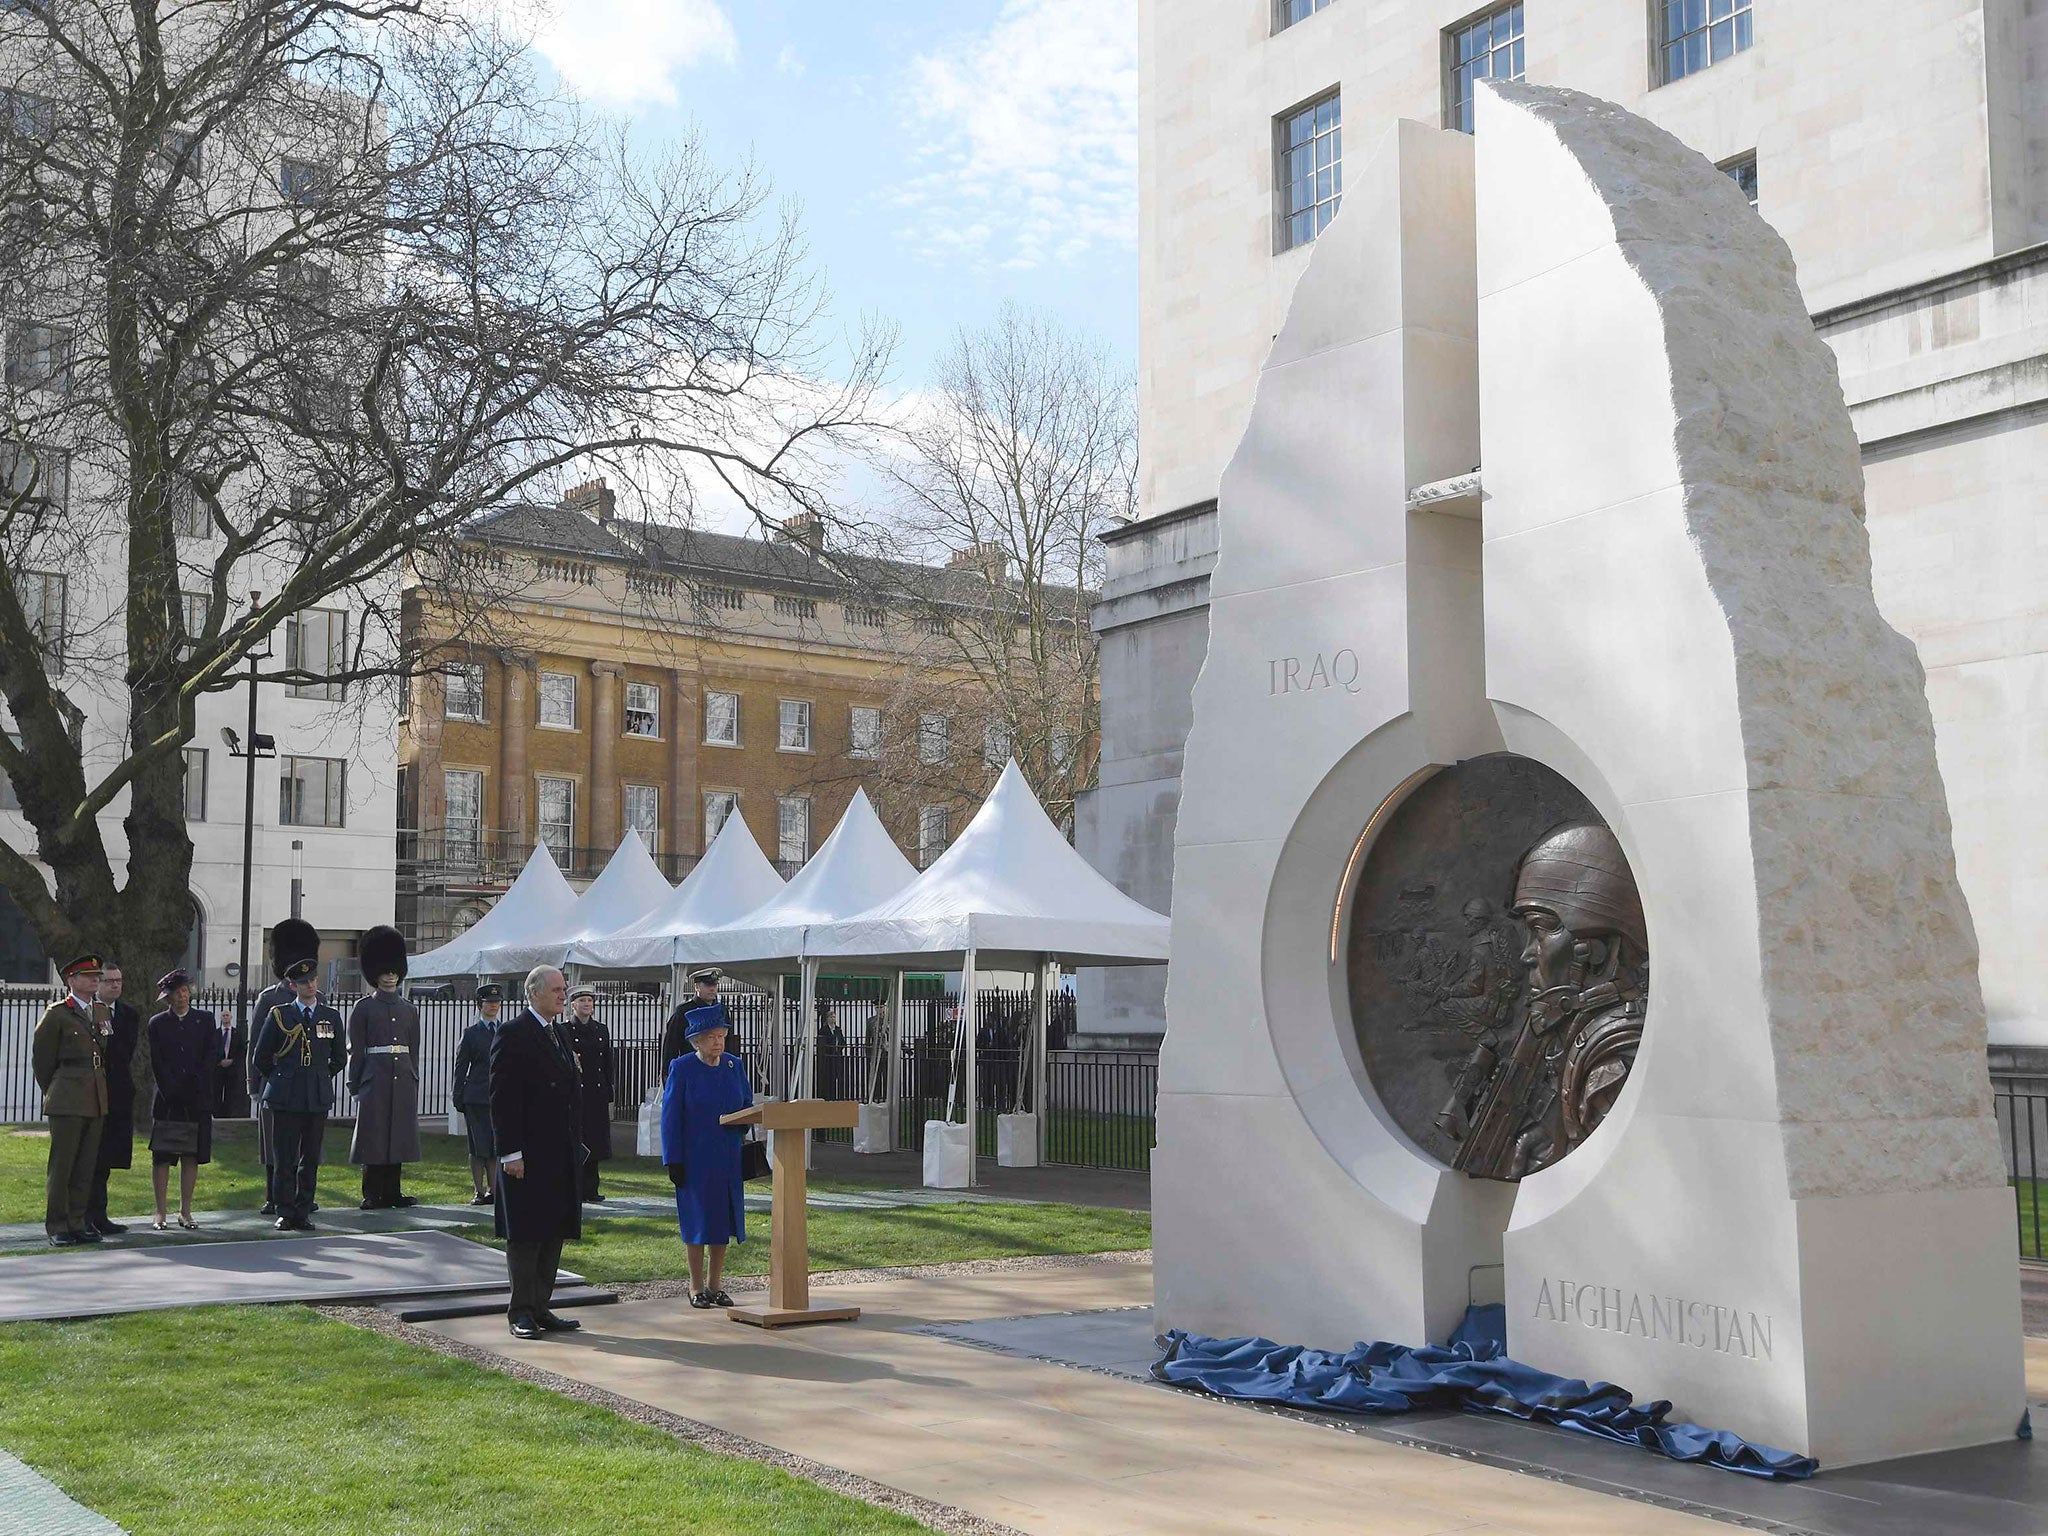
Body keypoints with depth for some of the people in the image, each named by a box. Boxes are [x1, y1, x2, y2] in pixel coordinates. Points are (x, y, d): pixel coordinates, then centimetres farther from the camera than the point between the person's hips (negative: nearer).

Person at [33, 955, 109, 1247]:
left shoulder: (101, 1012, 13)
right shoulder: (57, 1014, -4)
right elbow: (42, 1058, 1)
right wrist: (52, 1093, 7)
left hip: (97, 1100, 6)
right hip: (67, 1101, -6)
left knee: (86, 1165, 8)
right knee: (61, 1164, -2)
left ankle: (77, 1223, 14)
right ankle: (56, 1226, 3)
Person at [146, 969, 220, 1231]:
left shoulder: (206, 1020, 7)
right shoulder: (158, 1024, 4)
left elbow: (212, 1058, 1)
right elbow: (158, 1064, -2)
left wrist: (195, 1089, -9)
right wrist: (173, 1093, -10)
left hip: (198, 1101, 1)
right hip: (167, 1101, -1)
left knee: (191, 1157, 4)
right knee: (161, 1157, 0)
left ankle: (185, 1212, 10)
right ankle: (160, 1213, 5)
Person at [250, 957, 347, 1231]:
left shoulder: (331, 1017, 8)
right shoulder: (279, 1014, 1)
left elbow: (340, 1058, 19)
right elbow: (260, 1058, 7)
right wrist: (280, 1080, 10)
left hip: (318, 1098, 2)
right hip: (286, 1096, -2)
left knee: (311, 1160, 5)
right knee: (285, 1159, -1)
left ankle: (303, 1214, 11)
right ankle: (285, 1215, 7)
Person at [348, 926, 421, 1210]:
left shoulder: (409, 1010, 13)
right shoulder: (363, 1008, 0)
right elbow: (356, 1050, -1)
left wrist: (414, 1085, 12)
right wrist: (355, 1086, -5)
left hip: (403, 1079, 4)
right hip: (375, 1078, -4)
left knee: (398, 1136, 6)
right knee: (373, 1136, -2)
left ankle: (392, 1192, 12)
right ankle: (372, 1195, 4)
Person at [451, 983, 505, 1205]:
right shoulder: (471, 1033, 4)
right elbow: (460, 1067, 3)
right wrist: (458, 1098, -3)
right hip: (477, 1098, -3)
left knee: (496, 1146, 4)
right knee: (478, 1146, -1)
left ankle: (494, 1190, 10)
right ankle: (479, 1191, 6)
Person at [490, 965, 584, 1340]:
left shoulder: (560, 1035, 16)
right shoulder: (512, 1034, -9)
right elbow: (501, 1098, -14)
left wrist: (574, 1145, 15)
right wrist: (510, 1152, -19)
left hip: (561, 1154, 8)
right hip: (527, 1154, -8)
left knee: (553, 1232, 10)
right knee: (525, 1235, -1)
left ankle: (540, 1308, 16)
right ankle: (521, 1312, 6)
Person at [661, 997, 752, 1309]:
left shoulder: (734, 1065, 7)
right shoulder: (681, 1068, -6)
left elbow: (748, 1103, 15)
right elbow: (670, 1117, -7)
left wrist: (741, 1124, -9)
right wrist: (673, 1161, -11)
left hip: (728, 1158, 4)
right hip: (695, 1158, -4)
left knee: (723, 1219, 8)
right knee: (697, 1221, 1)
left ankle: (715, 1284, 19)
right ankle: (696, 1287, 12)